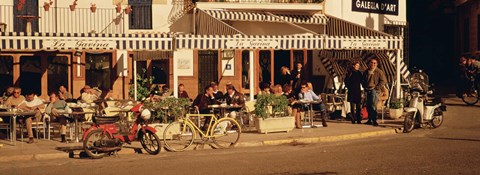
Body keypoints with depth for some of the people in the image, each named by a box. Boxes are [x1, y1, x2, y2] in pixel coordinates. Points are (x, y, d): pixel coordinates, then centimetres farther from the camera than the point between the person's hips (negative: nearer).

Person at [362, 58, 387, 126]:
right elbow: (363, 80, 27)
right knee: (368, 106, 8)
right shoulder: (366, 72, 15)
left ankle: (374, 120, -13)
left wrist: (376, 87, -10)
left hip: (374, 90, -6)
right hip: (367, 90, 6)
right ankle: (370, 120, 16)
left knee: (373, 106, -14)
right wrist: (365, 86, 9)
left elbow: (383, 81, -5)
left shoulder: (379, 72, -2)